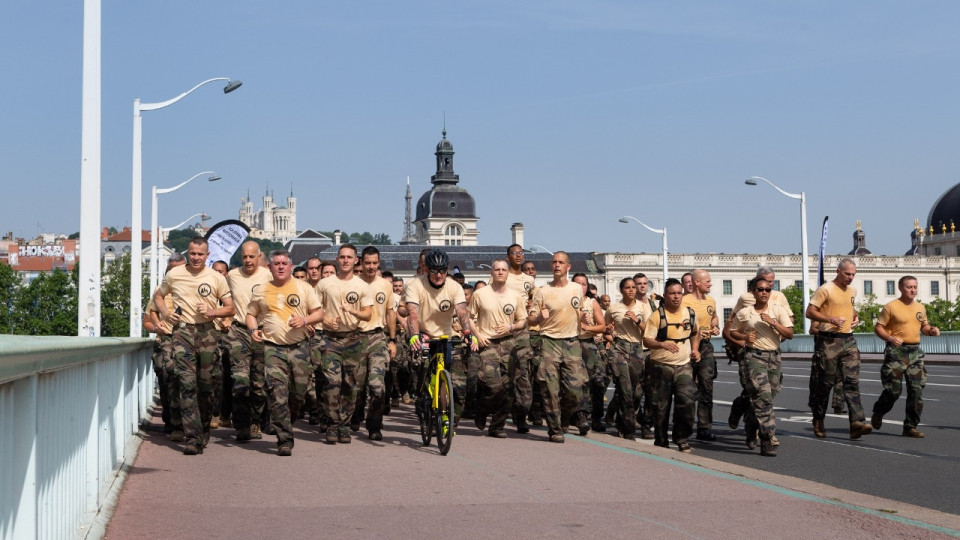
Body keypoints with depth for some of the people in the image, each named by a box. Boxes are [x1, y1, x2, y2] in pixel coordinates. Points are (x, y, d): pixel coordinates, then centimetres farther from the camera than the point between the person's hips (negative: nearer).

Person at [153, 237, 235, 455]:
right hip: (183, 331, -1)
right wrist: (165, 312, 3)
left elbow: (230, 308, 10)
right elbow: (158, 295, 22)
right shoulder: (174, 275, 6)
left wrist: (212, 312, -9)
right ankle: (192, 438, -15)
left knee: (206, 384, 6)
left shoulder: (216, 278, 6)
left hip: (206, 332, 1)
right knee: (187, 384, -12)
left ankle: (204, 430, 26)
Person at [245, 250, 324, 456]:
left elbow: (319, 313, 7)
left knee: (299, 392, 3)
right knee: (277, 394, -12)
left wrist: (305, 320, -13)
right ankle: (285, 440, -10)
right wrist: (253, 329, 0)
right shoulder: (261, 291, 11)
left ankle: (285, 424, 30)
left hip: (299, 347, 1)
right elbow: (251, 314, 20)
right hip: (273, 348, 0)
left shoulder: (303, 287, 7)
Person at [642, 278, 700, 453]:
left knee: (688, 401, -12)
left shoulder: (690, 314, 8)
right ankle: (661, 442, 17)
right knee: (661, 406, 3)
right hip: (661, 366, -3)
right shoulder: (657, 315, -6)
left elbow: (695, 333, 28)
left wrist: (695, 348, 11)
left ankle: (682, 439, 2)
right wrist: (662, 344, -30)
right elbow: (647, 340, -12)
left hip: (684, 366, 3)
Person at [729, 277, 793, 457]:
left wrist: (773, 323, -14)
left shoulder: (778, 310, 5)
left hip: (774, 356, 3)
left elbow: (790, 334, -2)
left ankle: (751, 428, 36)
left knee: (768, 396, 10)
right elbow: (733, 332, 16)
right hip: (754, 356, -3)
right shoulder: (744, 313, 3)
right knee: (763, 395, -17)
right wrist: (745, 337, -5)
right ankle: (766, 441, -18)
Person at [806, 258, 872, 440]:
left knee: (852, 381, -7)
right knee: (824, 383, 3)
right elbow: (810, 312, -11)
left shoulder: (852, 291, 15)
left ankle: (857, 422, -15)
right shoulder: (825, 289, -7)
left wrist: (855, 317, 14)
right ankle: (818, 421, 19)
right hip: (829, 341, -5)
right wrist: (831, 319, -21)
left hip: (848, 341, 6)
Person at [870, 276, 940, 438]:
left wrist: (932, 330, 1)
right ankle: (877, 414, 27)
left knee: (917, 390, -2)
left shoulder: (920, 308, 13)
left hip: (915, 352, 5)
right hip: (896, 352, -5)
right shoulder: (891, 307, -5)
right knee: (893, 390, -2)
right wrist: (890, 338, -22)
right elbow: (878, 327, -5)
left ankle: (911, 426, 6)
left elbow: (924, 326, 24)